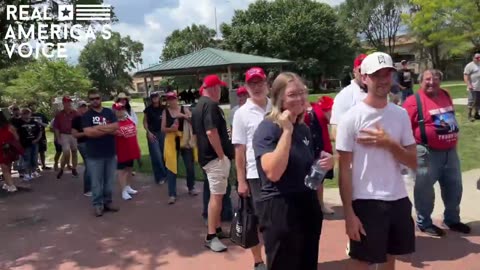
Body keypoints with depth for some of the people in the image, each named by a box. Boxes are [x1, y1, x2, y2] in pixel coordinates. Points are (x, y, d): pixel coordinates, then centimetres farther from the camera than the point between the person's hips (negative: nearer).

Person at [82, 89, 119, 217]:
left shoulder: (109, 112, 7)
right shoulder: (86, 116, 0)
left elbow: (116, 126, -7)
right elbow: (88, 132, -15)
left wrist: (98, 127, -14)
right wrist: (108, 130, -11)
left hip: (110, 153, 3)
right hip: (94, 155, -3)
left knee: (109, 180, 11)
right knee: (96, 182, 2)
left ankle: (108, 202, 23)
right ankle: (97, 205, 13)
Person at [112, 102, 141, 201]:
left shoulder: (130, 121, 6)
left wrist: (137, 148, 16)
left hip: (131, 150, 7)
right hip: (121, 152, -7)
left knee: (129, 169, 18)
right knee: (121, 170, 2)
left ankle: (128, 187, 32)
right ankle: (124, 191, 8)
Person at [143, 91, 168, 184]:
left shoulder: (163, 108, 3)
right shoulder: (148, 109, -1)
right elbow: (145, 122, 3)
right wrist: (148, 132, -8)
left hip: (162, 133, 2)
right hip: (152, 134, -2)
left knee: (164, 154, 3)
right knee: (156, 156, -3)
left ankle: (165, 174, 17)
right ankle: (160, 177, 7)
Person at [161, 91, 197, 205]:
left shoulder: (184, 109, 0)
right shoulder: (165, 112, 2)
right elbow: (163, 129, 0)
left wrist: (184, 116, -23)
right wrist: (170, 129, -20)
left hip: (185, 140, 1)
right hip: (171, 142, 0)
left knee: (190, 166, 9)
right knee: (171, 167, -2)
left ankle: (191, 188, 31)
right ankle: (172, 194, 3)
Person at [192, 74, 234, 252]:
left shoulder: (197, 106, 16)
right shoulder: (211, 105, -16)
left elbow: (197, 133, 21)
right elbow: (211, 132, -26)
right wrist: (221, 155, -20)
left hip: (206, 155, 10)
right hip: (215, 156, -10)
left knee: (217, 194, 18)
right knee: (216, 195, -6)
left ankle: (217, 229, 27)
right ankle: (211, 237, -1)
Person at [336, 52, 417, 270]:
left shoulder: (401, 115, 4)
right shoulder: (351, 118, -11)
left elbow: (413, 163, 3)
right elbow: (344, 170, -10)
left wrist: (389, 143, -15)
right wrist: (348, 213, -13)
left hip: (399, 200, 5)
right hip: (366, 202, -5)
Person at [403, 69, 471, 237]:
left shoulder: (446, 95, 8)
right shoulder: (414, 101, -15)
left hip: (450, 151, 8)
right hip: (428, 153, -8)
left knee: (454, 187, 18)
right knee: (425, 189, 5)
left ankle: (452, 220, 37)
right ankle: (424, 223, 22)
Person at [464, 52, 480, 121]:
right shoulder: (470, 65, -6)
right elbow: (465, 76, -13)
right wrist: (469, 85, -22)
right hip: (473, 88, -7)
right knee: (472, 101, -7)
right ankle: (469, 115, -2)